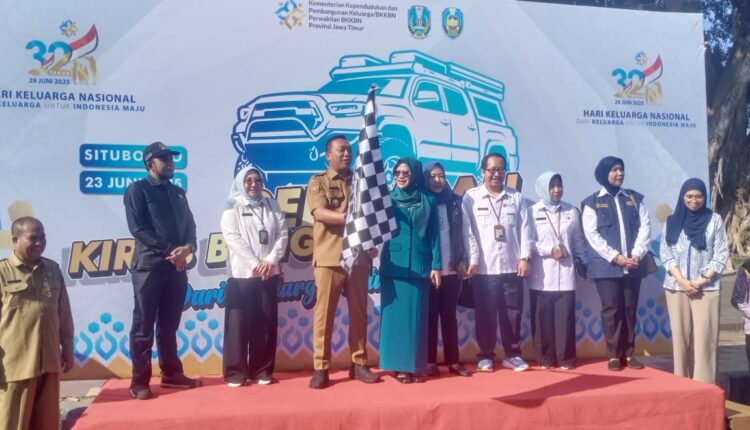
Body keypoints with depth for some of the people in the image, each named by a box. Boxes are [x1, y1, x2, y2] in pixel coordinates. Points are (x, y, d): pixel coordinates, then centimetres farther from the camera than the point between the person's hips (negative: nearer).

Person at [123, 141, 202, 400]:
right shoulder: (137, 190, -1)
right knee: (144, 326, 0)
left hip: (177, 267, 6)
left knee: (169, 326, 12)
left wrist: (188, 247, -9)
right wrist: (170, 251, -15)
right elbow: (138, 228, -11)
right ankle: (139, 381, 5)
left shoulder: (178, 193, 18)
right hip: (149, 267, -5)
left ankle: (172, 374, 20)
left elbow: (189, 225, 13)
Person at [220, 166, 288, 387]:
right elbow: (232, 238, -8)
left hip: (269, 273, 3)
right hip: (242, 273, -3)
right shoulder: (233, 208, 3)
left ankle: (262, 370, 13)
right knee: (239, 323, -3)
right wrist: (254, 264, -15)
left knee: (266, 324, 4)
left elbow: (282, 234, 5)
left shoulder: (272, 205, 13)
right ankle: (235, 371, 4)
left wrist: (270, 260, -9)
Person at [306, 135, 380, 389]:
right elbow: (320, 213, -12)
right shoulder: (318, 182, 4)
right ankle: (321, 368, 5)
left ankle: (359, 364, 15)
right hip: (329, 257, -3)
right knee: (324, 313, -1)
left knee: (359, 313, 6)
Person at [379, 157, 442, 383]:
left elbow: (434, 235, 5)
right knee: (395, 314, 1)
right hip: (393, 265, 0)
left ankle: (416, 365, 11)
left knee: (416, 315, 3)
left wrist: (436, 265, 0)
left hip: (419, 265, 1)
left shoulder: (428, 201, 7)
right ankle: (398, 366, 8)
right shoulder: (388, 199, 6)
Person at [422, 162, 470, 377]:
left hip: (452, 269, 3)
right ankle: (430, 361, 10)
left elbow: (461, 233, 11)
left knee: (449, 315, 9)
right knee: (431, 315, 3)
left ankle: (453, 360, 14)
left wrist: (463, 261, 5)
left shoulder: (455, 201, 9)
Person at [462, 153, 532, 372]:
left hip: (512, 266, 2)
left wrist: (525, 258, -2)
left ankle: (512, 354, 20)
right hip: (484, 268, -2)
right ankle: (485, 356, 16)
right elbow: (468, 231, -2)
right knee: (485, 313, 4)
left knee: (513, 312, 7)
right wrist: (472, 260, -8)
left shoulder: (516, 197, 9)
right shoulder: (471, 197, 2)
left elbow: (525, 229, 6)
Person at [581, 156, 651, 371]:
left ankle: (628, 353, 15)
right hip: (606, 266, -3)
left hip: (632, 265, 3)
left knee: (630, 309, 6)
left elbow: (645, 227, 5)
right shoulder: (592, 203, 2)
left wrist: (637, 254, -9)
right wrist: (615, 257, -13)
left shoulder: (634, 198, 12)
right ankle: (614, 355, 6)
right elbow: (592, 235, -6)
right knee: (611, 310, -1)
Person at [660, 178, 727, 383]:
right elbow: (666, 253, 4)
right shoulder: (672, 221, 8)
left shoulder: (715, 220, 4)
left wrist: (702, 281, -9)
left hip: (706, 288, -1)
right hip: (676, 287, 2)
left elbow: (721, 254, 1)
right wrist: (682, 281, -9)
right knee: (680, 336, 3)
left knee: (704, 337, -4)